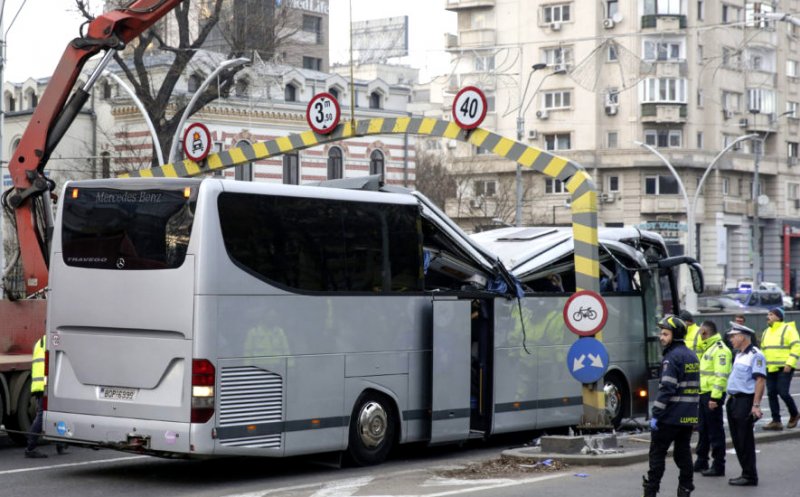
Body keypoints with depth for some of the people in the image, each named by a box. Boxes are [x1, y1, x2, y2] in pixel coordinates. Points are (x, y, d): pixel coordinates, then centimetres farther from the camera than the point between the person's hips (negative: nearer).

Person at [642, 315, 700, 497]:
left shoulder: (672, 357, -14)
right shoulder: (692, 356, 14)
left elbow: (666, 388, -21)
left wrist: (656, 414, -19)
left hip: (671, 416, -8)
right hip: (689, 417, 8)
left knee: (657, 453, 0)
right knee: (683, 452, 11)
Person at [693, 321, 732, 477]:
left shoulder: (720, 350, -15)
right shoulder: (709, 348, 18)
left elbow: (721, 376, -21)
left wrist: (715, 397, -25)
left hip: (712, 396, -10)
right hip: (704, 394, 10)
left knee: (715, 431, -5)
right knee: (703, 429, 17)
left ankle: (718, 466, 0)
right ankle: (701, 462, 26)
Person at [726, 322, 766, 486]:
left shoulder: (755, 355, -12)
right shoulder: (738, 355, 18)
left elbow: (760, 380, -18)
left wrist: (756, 405, -24)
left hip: (746, 401, -9)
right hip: (733, 400, 9)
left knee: (745, 440, -4)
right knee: (737, 440, 12)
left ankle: (750, 476, 3)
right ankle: (746, 473, 20)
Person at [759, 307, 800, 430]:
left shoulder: (788, 329, -5)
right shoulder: (766, 332, 18)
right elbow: (763, 350, 25)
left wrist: (789, 364, -19)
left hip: (784, 368, -7)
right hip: (770, 369, 7)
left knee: (783, 392, -12)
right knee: (772, 394, 3)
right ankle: (776, 421, 7)